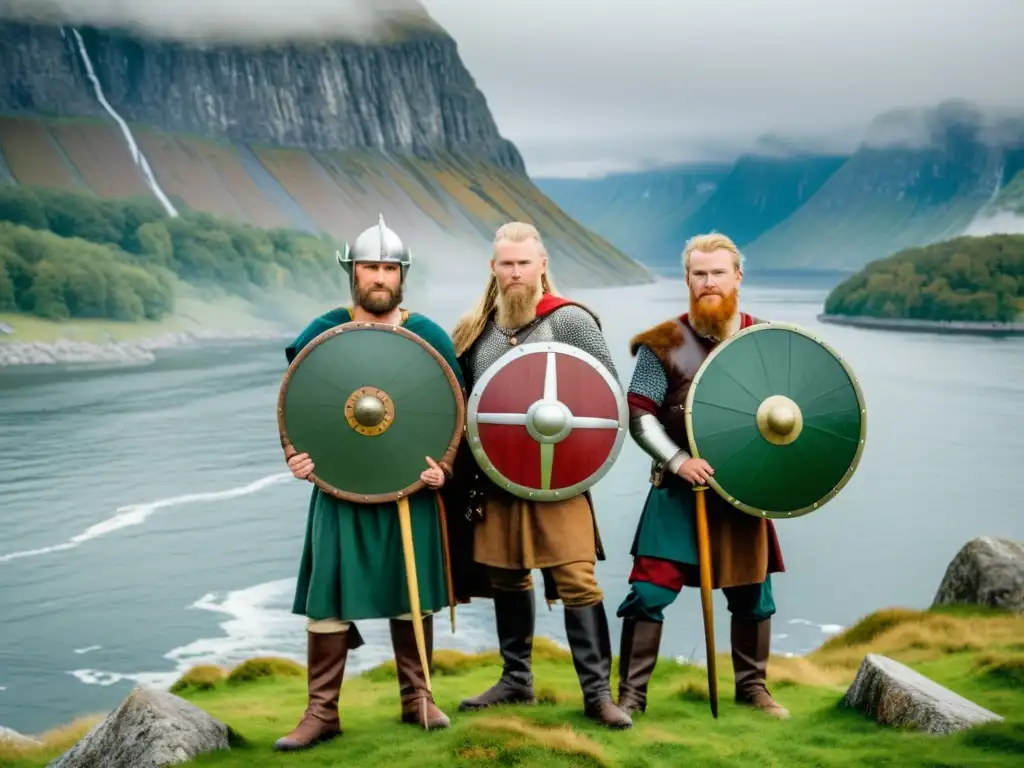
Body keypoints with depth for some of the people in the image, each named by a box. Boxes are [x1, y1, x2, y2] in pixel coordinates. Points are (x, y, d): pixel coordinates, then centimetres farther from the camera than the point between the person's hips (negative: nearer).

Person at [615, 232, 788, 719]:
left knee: (752, 594, 11)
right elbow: (639, 415, -7)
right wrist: (677, 460, -20)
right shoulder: (665, 343, -4)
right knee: (649, 592, -7)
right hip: (677, 489, -3)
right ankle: (631, 693, 4)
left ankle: (752, 685, 29)